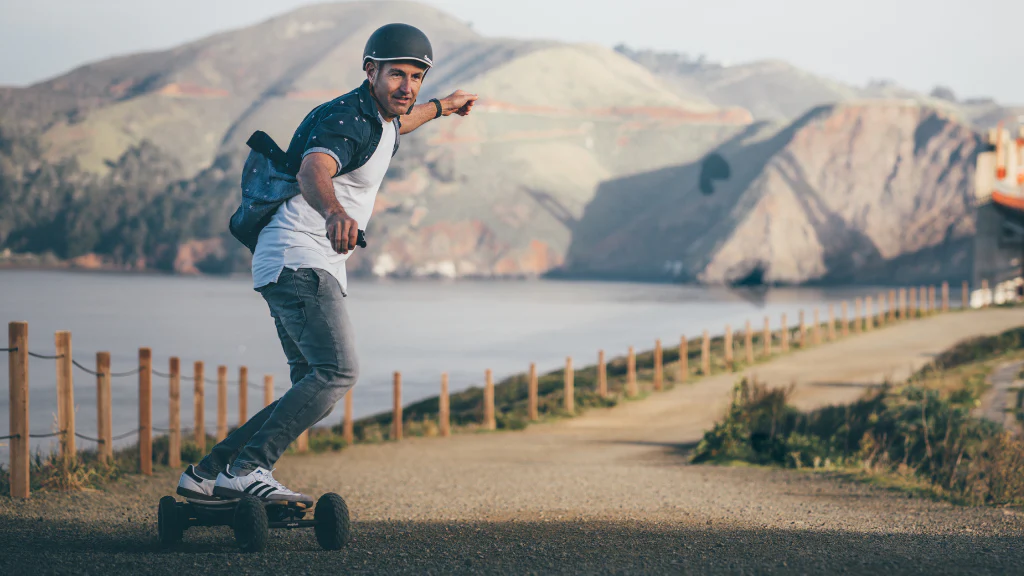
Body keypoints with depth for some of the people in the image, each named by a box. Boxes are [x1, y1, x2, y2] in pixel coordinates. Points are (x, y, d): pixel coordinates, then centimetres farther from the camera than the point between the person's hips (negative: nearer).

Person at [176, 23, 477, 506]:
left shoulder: (379, 118, 16)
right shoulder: (345, 121, -16)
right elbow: (313, 170, -38)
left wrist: (441, 107, 59)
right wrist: (334, 212, -60)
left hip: (315, 268, 10)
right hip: (298, 260, -10)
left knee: (315, 387, 5)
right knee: (337, 371, -26)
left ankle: (206, 474, 6)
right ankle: (248, 470, -30)